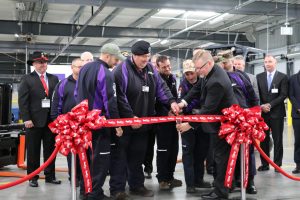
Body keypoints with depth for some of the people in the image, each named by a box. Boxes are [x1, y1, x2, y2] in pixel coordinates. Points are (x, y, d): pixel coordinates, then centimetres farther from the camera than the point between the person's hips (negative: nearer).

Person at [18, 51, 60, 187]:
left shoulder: (54, 79, 12)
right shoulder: (27, 79, 2)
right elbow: (22, 100, -4)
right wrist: (26, 119, -13)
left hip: (51, 119, 3)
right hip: (34, 120, -3)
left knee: (50, 149, 9)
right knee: (33, 151, 5)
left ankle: (50, 176, 19)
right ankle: (32, 177, 15)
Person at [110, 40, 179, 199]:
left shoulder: (150, 69, 9)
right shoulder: (122, 70, -15)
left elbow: (161, 86, 15)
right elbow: (119, 96, -20)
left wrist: (171, 101, -2)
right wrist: (130, 117, -20)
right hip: (124, 122, -7)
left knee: (138, 155, 15)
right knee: (121, 156, 0)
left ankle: (137, 185, 27)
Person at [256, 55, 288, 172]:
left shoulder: (283, 77, 0)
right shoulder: (259, 77, 9)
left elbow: (283, 95, -7)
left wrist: (270, 105, -14)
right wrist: (261, 106, -9)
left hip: (276, 112, -3)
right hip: (262, 112, 3)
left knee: (277, 140, 3)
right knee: (263, 139, 5)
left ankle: (277, 164, 12)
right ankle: (264, 164, 14)